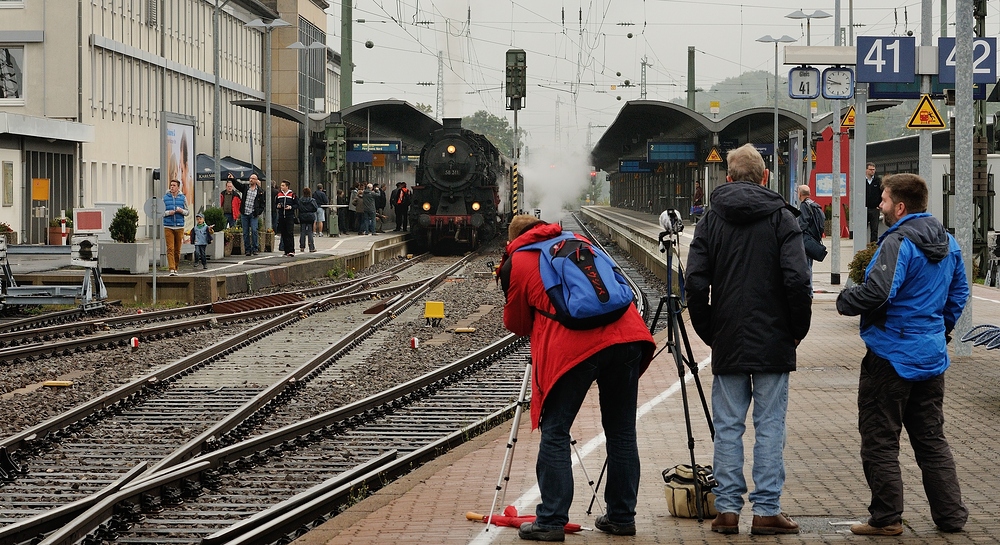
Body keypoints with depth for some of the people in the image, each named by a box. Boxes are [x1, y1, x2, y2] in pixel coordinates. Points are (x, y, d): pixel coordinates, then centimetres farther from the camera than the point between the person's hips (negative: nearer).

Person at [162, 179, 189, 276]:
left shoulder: (183, 198, 7)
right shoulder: (165, 198, 5)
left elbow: (187, 212, 10)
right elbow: (161, 212, 6)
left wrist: (181, 211, -10)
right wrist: (168, 212, -13)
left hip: (179, 227, 1)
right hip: (168, 227, -1)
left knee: (177, 249, 6)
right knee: (170, 249, -10)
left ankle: (175, 268, 19)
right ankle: (171, 269, -15)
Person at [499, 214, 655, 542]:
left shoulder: (515, 263, 12)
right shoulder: (577, 241, 26)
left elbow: (516, 324, 20)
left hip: (572, 346, -5)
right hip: (626, 334, 5)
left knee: (554, 433, 5)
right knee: (622, 432, 12)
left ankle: (551, 521, 4)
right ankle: (622, 517, 18)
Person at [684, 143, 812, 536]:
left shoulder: (712, 220, 4)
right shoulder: (781, 217, -2)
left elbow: (695, 283, -3)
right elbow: (797, 280, -12)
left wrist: (708, 332, 8)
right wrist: (797, 330, 1)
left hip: (727, 342, 2)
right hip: (773, 344, -2)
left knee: (728, 426, 7)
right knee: (769, 426, 2)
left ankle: (727, 509, 6)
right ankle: (766, 511, 2)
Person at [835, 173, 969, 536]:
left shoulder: (898, 242, -19)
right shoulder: (948, 243, 9)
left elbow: (877, 292, -28)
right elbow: (959, 292, 17)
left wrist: (844, 301, -11)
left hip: (892, 355, -8)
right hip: (932, 356, 8)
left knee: (880, 439, 2)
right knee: (931, 439, 16)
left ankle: (886, 518, 4)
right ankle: (950, 515, 17)